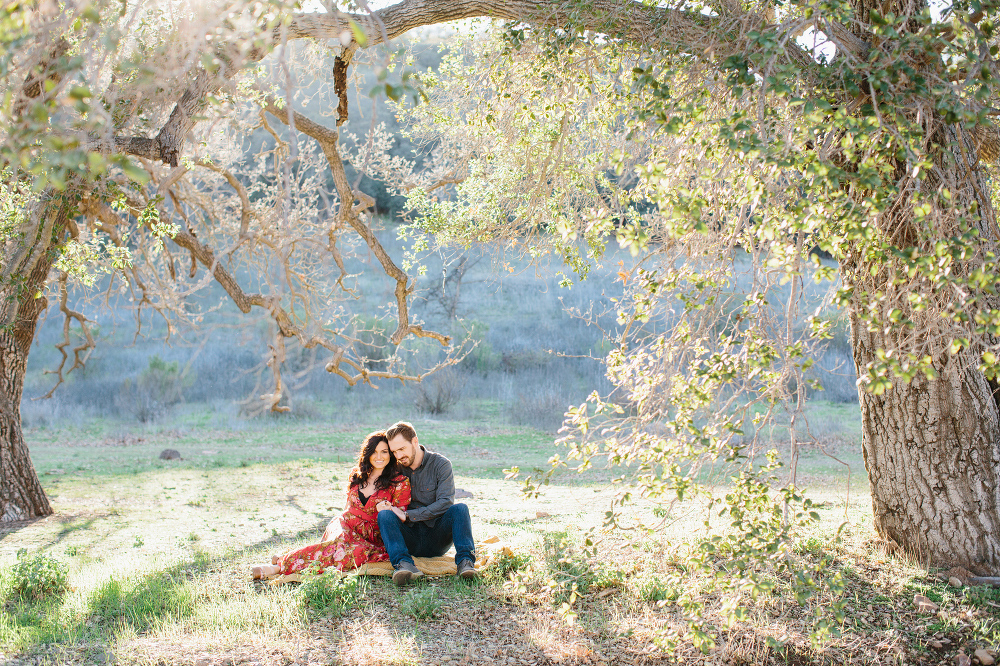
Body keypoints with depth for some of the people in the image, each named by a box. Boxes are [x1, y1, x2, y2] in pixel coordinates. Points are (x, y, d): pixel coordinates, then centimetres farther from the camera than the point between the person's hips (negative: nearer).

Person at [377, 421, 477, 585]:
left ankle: (465, 562, -39)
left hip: (437, 538, -2)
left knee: (460, 509, -26)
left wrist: (407, 515, -18)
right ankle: (404, 565, -44)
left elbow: (445, 503, -13)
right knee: (385, 515, -25)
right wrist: (384, 505, -11)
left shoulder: (441, 464, -3)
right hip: (410, 539, 2)